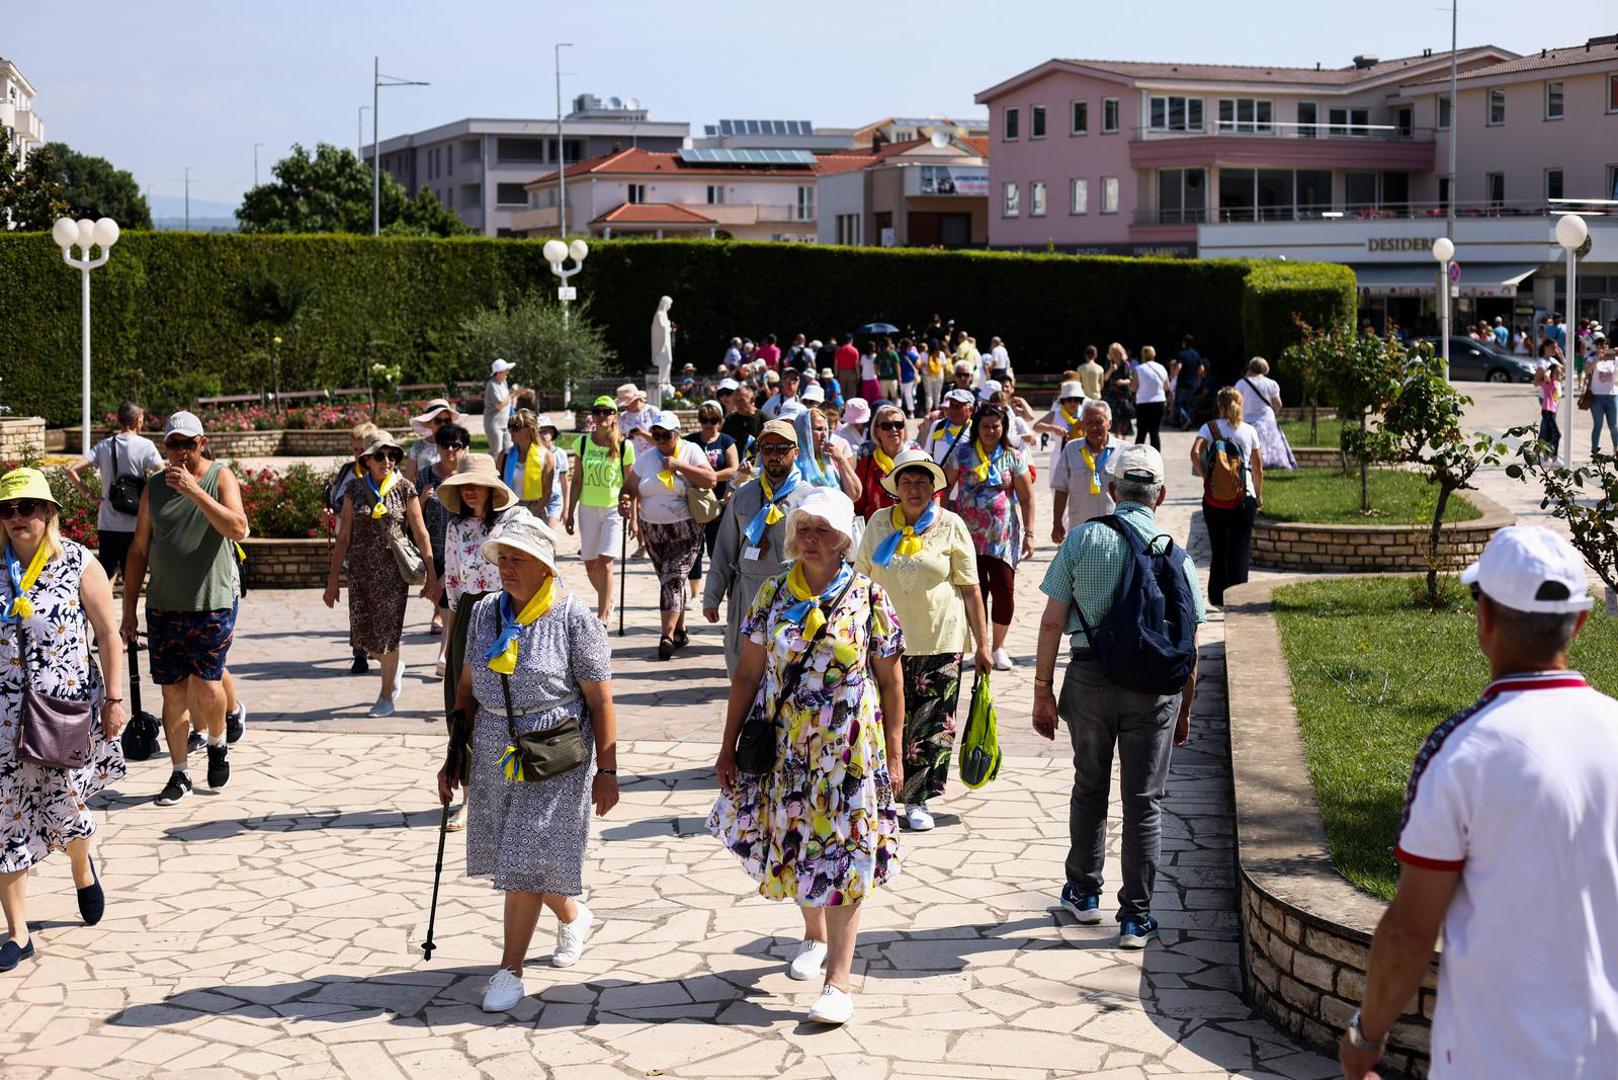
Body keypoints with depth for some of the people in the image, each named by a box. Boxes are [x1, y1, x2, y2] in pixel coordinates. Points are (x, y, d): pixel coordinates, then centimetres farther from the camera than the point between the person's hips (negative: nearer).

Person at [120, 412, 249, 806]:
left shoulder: (220, 478, -1)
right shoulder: (155, 488, 8)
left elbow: (238, 529, -18)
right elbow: (139, 551, 12)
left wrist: (195, 492, -26)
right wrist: (129, 609, 9)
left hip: (213, 603, -3)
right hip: (163, 606, 3)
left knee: (205, 685, -9)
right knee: (173, 691, 5)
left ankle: (217, 744, 21)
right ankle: (180, 774, 15)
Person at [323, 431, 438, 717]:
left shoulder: (404, 489, -1)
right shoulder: (355, 492, 5)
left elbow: (421, 535, 0)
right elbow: (343, 537, 7)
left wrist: (431, 576, -3)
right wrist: (333, 579, 4)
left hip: (393, 571, -3)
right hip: (361, 572, 3)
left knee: (387, 633, -1)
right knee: (363, 636, 0)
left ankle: (387, 697, 15)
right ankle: (394, 667, 32)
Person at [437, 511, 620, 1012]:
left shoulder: (573, 619, -11)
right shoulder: (485, 613, 4)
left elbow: (600, 700, -9)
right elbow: (468, 688, 12)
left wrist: (607, 772, -11)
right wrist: (455, 756, 11)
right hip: (493, 757, 6)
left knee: (525, 862, -6)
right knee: (511, 856, 14)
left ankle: (510, 972, 5)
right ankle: (574, 916, 41)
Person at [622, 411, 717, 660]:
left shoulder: (691, 452, -3)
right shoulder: (646, 458, 7)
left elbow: (711, 480, -15)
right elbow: (631, 490, 9)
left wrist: (678, 466, -17)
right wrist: (633, 518, -7)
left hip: (685, 531, -5)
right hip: (653, 532, 5)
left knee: (673, 580, -15)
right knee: (668, 581, 11)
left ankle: (667, 636, -19)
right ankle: (679, 629, 24)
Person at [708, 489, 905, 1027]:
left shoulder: (869, 597, -5)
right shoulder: (772, 594, 2)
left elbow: (891, 683, -1)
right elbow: (747, 674, 5)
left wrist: (894, 755, -2)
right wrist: (728, 746, 4)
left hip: (848, 750, -3)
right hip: (783, 749, 3)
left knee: (841, 856, -4)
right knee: (792, 845, 15)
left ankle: (838, 981, -1)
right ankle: (815, 935, 42)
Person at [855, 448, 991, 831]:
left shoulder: (950, 526, -1)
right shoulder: (879, 522, 4)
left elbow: (970, 588, 0)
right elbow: (860, 578, 14)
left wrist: (982, 644, -1)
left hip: (940, 641, -1)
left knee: (931, 724, 2)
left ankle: (917, 799, 12)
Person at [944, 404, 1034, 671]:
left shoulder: (1013, 457, 3)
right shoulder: (962, 453, 3)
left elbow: (1027, 498, 4)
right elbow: (944, 488, 5)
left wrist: (1029, 533, -1)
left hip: (1003, 536, 0)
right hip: (969, 536, 0)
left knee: (1004, 591, -3)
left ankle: (999, 646, 15)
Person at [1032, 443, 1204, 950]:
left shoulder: (1083, 539, -2)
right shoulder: (1175, 554, 0)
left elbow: (1053, 621, -4)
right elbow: (1189, 642, 2)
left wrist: (1043, 690, 3)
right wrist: (1185, 710, 13)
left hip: (1090, 676, 1)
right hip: (1155, 686, 0)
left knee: (1090, 787, 20)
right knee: (1144, 800, 7)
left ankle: (1084, 891, 33)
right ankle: (1135, 917, 8)